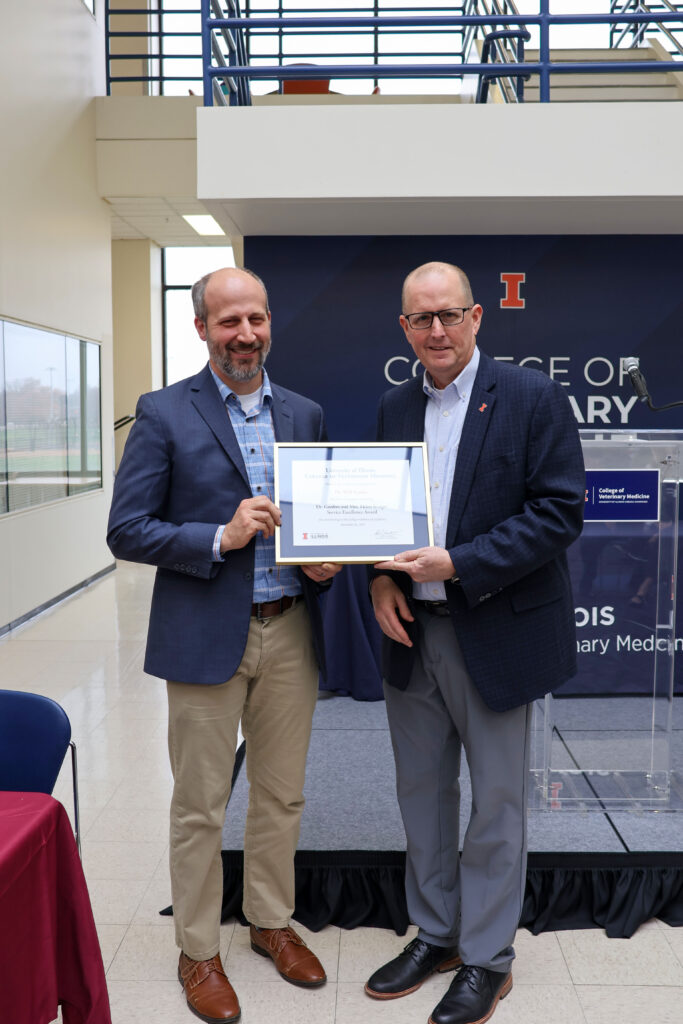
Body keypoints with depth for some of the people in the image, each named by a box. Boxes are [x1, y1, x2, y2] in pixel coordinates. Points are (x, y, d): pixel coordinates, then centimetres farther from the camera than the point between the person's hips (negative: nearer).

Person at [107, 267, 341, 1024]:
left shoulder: (305, 415, 8)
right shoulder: (164, 414, -6)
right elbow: (126, 531, -9)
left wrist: (325, 558, -6)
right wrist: (220, 538, -21)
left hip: (290, 633, 4)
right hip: (205, 637, -4)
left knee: (281, 796, 17)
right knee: (199, 807, 9)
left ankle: (271, 921, 39)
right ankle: (197, 951, 30)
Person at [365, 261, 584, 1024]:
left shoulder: (533, 398, -9)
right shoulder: (394, 407, 8)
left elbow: (560, 512, -14)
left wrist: (457, 564, -21)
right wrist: (382, 579, -5)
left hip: (494, 635, -5)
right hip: (412, 633, 5)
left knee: (497, 802, 9)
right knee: (421, 791, 17)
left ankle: (487, 958, 29)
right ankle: (435, 933, 37)